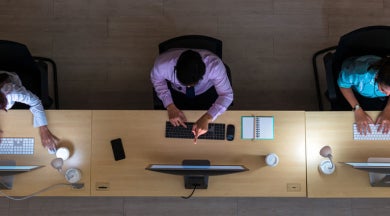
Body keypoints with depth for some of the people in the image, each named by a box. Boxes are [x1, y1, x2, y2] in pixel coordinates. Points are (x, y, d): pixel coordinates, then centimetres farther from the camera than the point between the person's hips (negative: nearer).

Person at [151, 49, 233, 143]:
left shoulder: (214, 65, -40)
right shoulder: (162, 65, -37)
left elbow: (226, 95, -28)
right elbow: (157, 80, -13)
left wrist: (207, 118, -42)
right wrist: (170, 106, -25)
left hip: (207, 92, -1)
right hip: (176, 92, 1)